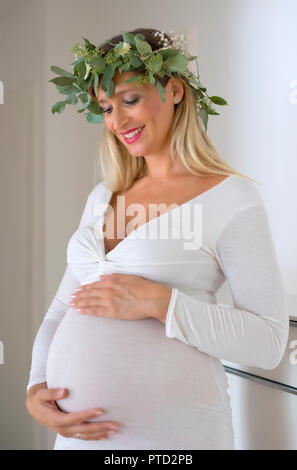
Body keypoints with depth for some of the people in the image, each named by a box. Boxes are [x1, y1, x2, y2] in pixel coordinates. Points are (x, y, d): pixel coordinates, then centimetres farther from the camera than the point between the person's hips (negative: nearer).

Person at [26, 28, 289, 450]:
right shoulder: (103, 196, 9)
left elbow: (269, 342, -13)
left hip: (172, 431, -5)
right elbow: (63, 307, 11)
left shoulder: (232, 198, -9)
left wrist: (158, 301, -21)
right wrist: (37, 387, -4)